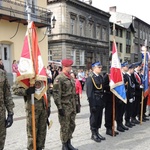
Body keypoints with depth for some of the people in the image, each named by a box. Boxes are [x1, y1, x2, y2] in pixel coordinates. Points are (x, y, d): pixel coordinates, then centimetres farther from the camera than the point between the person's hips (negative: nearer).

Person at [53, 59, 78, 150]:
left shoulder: (71, 78, 12)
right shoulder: (59, 78, -14)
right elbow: (56, 94, -18)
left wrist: (75, 104, 17)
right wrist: (59, 107, -20)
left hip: (72, 106, 8)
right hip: (64, 106, -8)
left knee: (72, 125, 15)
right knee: (65, 127, 3)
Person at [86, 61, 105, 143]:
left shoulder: (101, 77, 9)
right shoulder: (90, 78, -12)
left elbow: (102, 89, 11)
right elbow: (89, 93, -15)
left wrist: (103, 101, 7)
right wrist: (92, 104, -18)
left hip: (101, 101, 7)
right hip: (95, 101, -7)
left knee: (99, 117, 15)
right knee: (94, 118, 5)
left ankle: (97, 132, 29)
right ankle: (93, 134, 19)